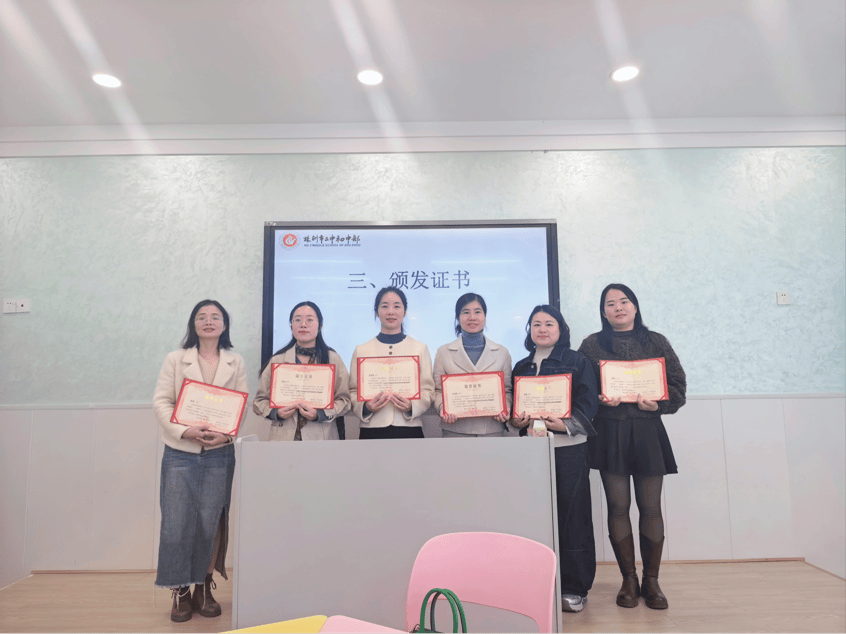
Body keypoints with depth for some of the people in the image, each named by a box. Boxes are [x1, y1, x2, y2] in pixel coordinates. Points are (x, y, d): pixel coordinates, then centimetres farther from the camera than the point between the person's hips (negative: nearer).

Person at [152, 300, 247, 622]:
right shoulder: (175, 359, 7)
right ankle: (180, 591, 16)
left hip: (219, 454, 1)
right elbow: (161, 401, 0)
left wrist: (226, 433, -14)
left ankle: (204, 587, 21)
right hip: (180, 452, 0)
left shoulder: (236, 362, 8)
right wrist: (184, 431, -15)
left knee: (209, 523, 5)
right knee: (176, 523, 0)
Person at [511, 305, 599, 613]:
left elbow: (588, 401, -3)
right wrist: (516, 418, -6)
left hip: (569, 447, -3)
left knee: (572, 515, 1)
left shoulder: (576, 361, 5)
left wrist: (566, 423, -18)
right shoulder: (521, 367, 16)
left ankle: (574, 588, 13)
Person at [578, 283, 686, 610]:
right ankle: (629, 579, 16)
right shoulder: (592, 345, 6)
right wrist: (600, 400, -15)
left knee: (650, 507, 3)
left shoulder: (656, 342, 9)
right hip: (609, 432, 0)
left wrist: (658, 403, -11)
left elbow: (677, 384, 7)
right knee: (618, 506, 2)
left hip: (647, 431, 1)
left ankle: (651, 580, 19)